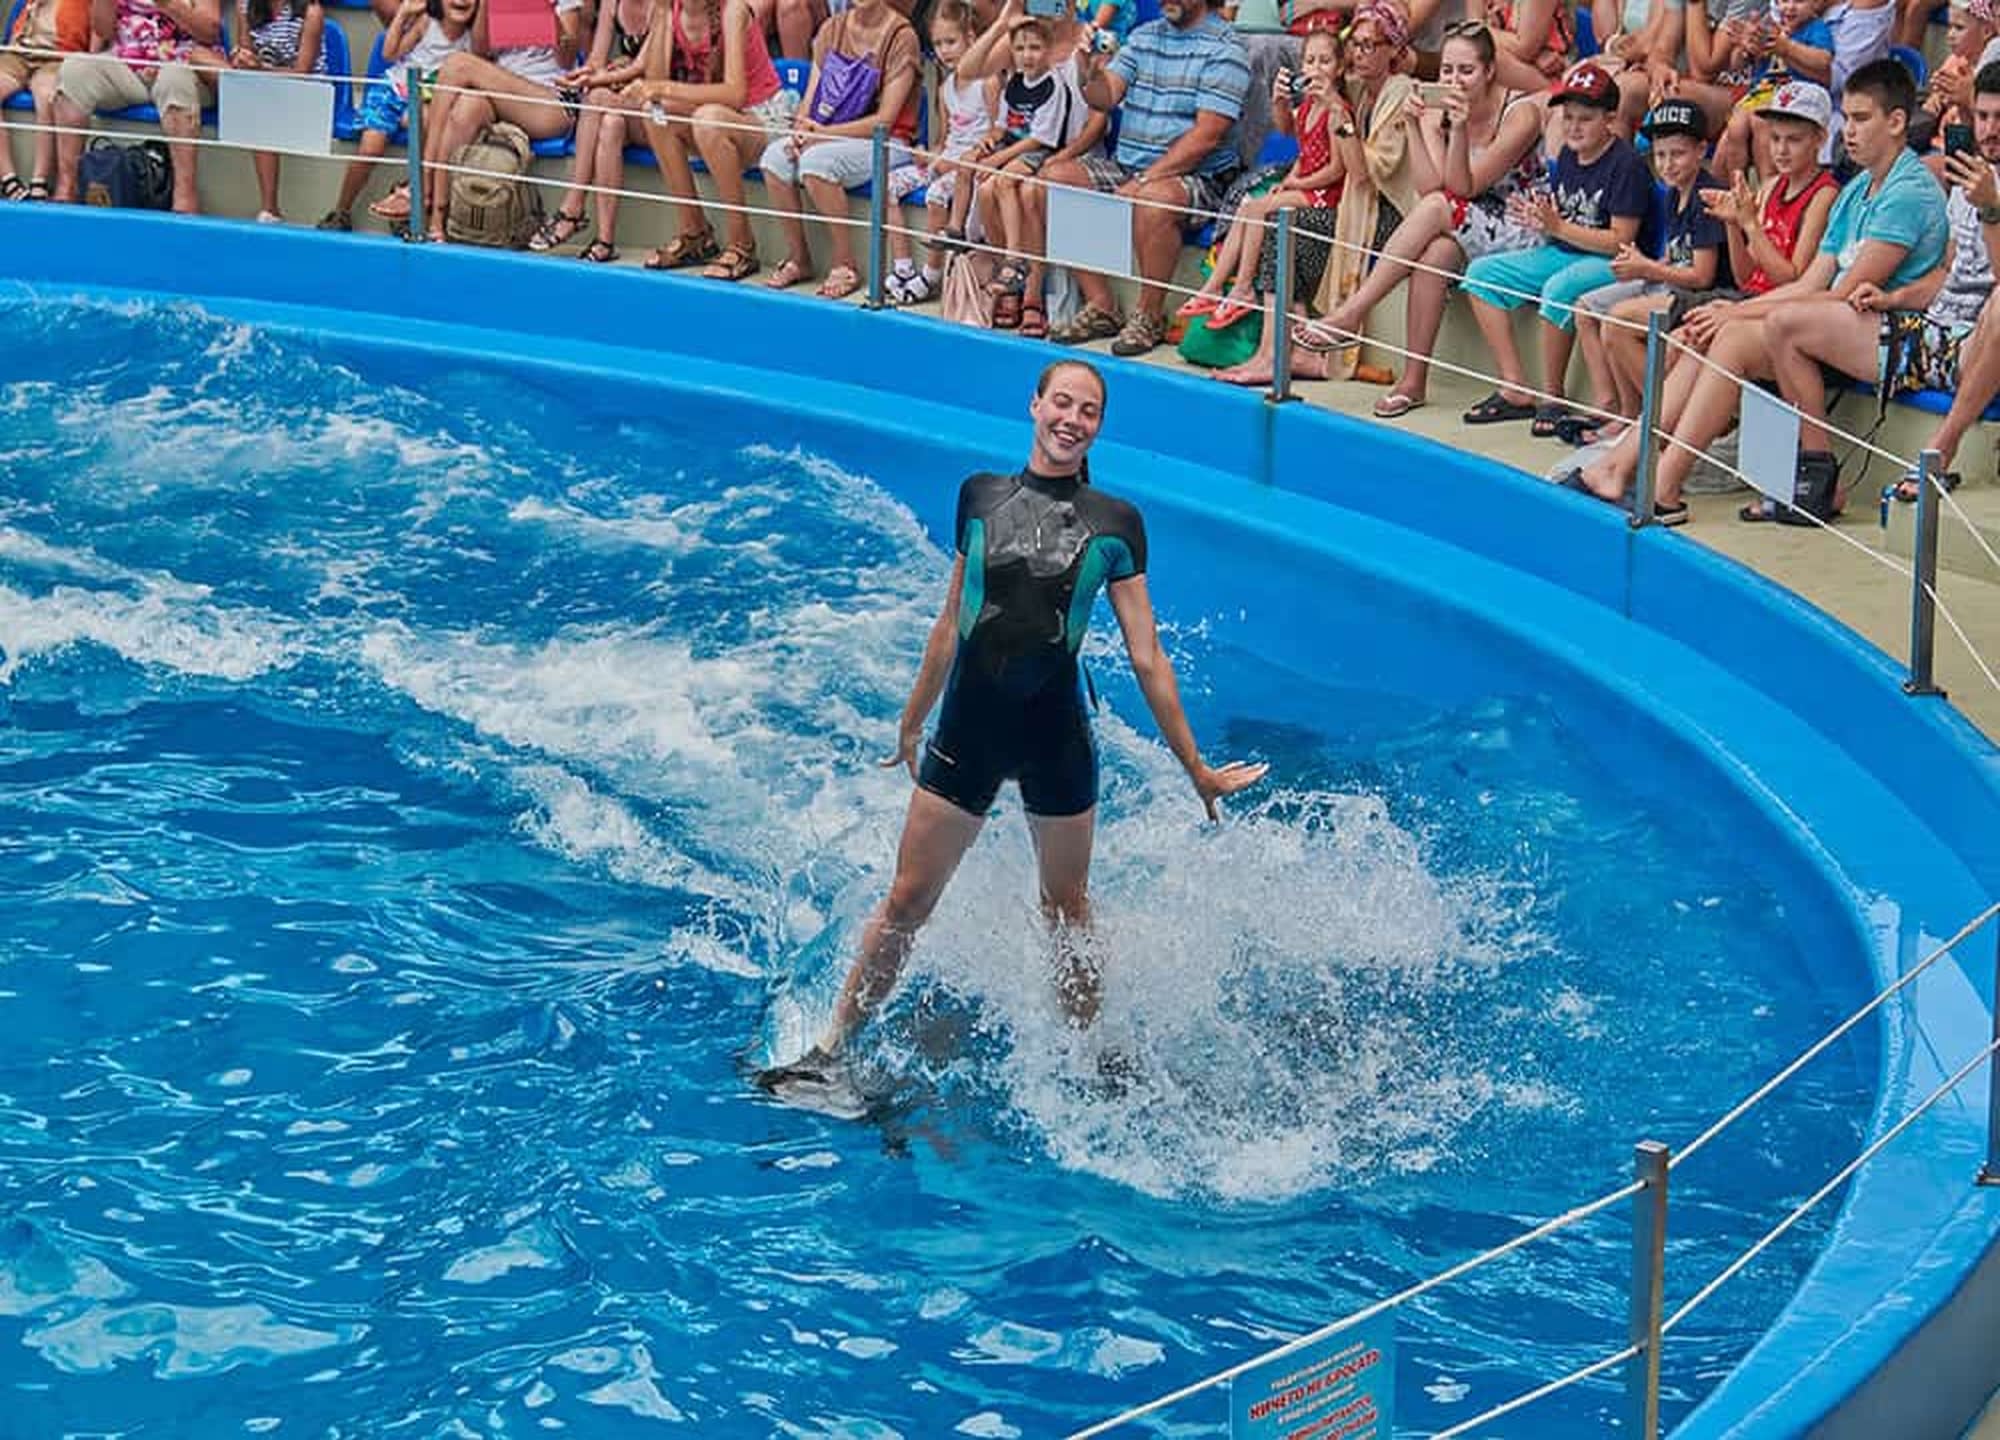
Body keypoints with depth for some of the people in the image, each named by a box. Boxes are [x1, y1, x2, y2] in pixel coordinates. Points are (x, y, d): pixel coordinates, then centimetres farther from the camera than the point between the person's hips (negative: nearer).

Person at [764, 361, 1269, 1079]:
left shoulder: (1114, 524, 0)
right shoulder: (981, 496, 6)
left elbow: (1147, 659, 3)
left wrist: (1196, 768, 3)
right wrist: (911, 723, 23)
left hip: (1056, 733, -1)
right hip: (967, 727, 1)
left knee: (1067, 911, 12)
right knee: (906, 902, 5)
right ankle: (828, 1051, 14)